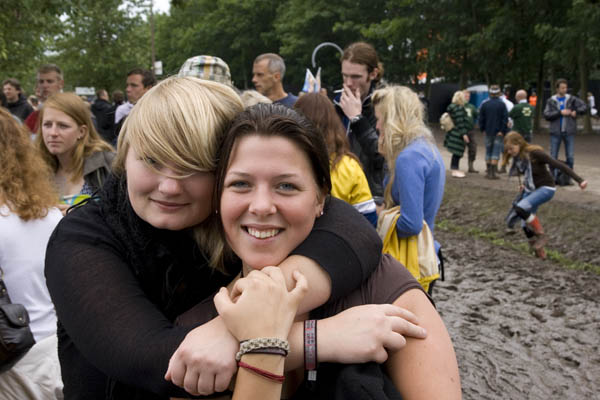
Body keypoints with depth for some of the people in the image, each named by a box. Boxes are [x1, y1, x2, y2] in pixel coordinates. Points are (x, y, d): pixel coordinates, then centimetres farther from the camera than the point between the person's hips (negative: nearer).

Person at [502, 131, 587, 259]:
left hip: (545, 189, -8)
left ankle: (540, 234, -8)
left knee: (520, 208, -29)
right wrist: (525, 184, 8)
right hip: (530, 190, 8)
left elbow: (558, 165, -25)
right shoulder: (518, 157, -3)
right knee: (526, 226, 4)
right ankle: (539, 252, 24)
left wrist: (579, 180, -27)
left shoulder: (534, 153, -24)